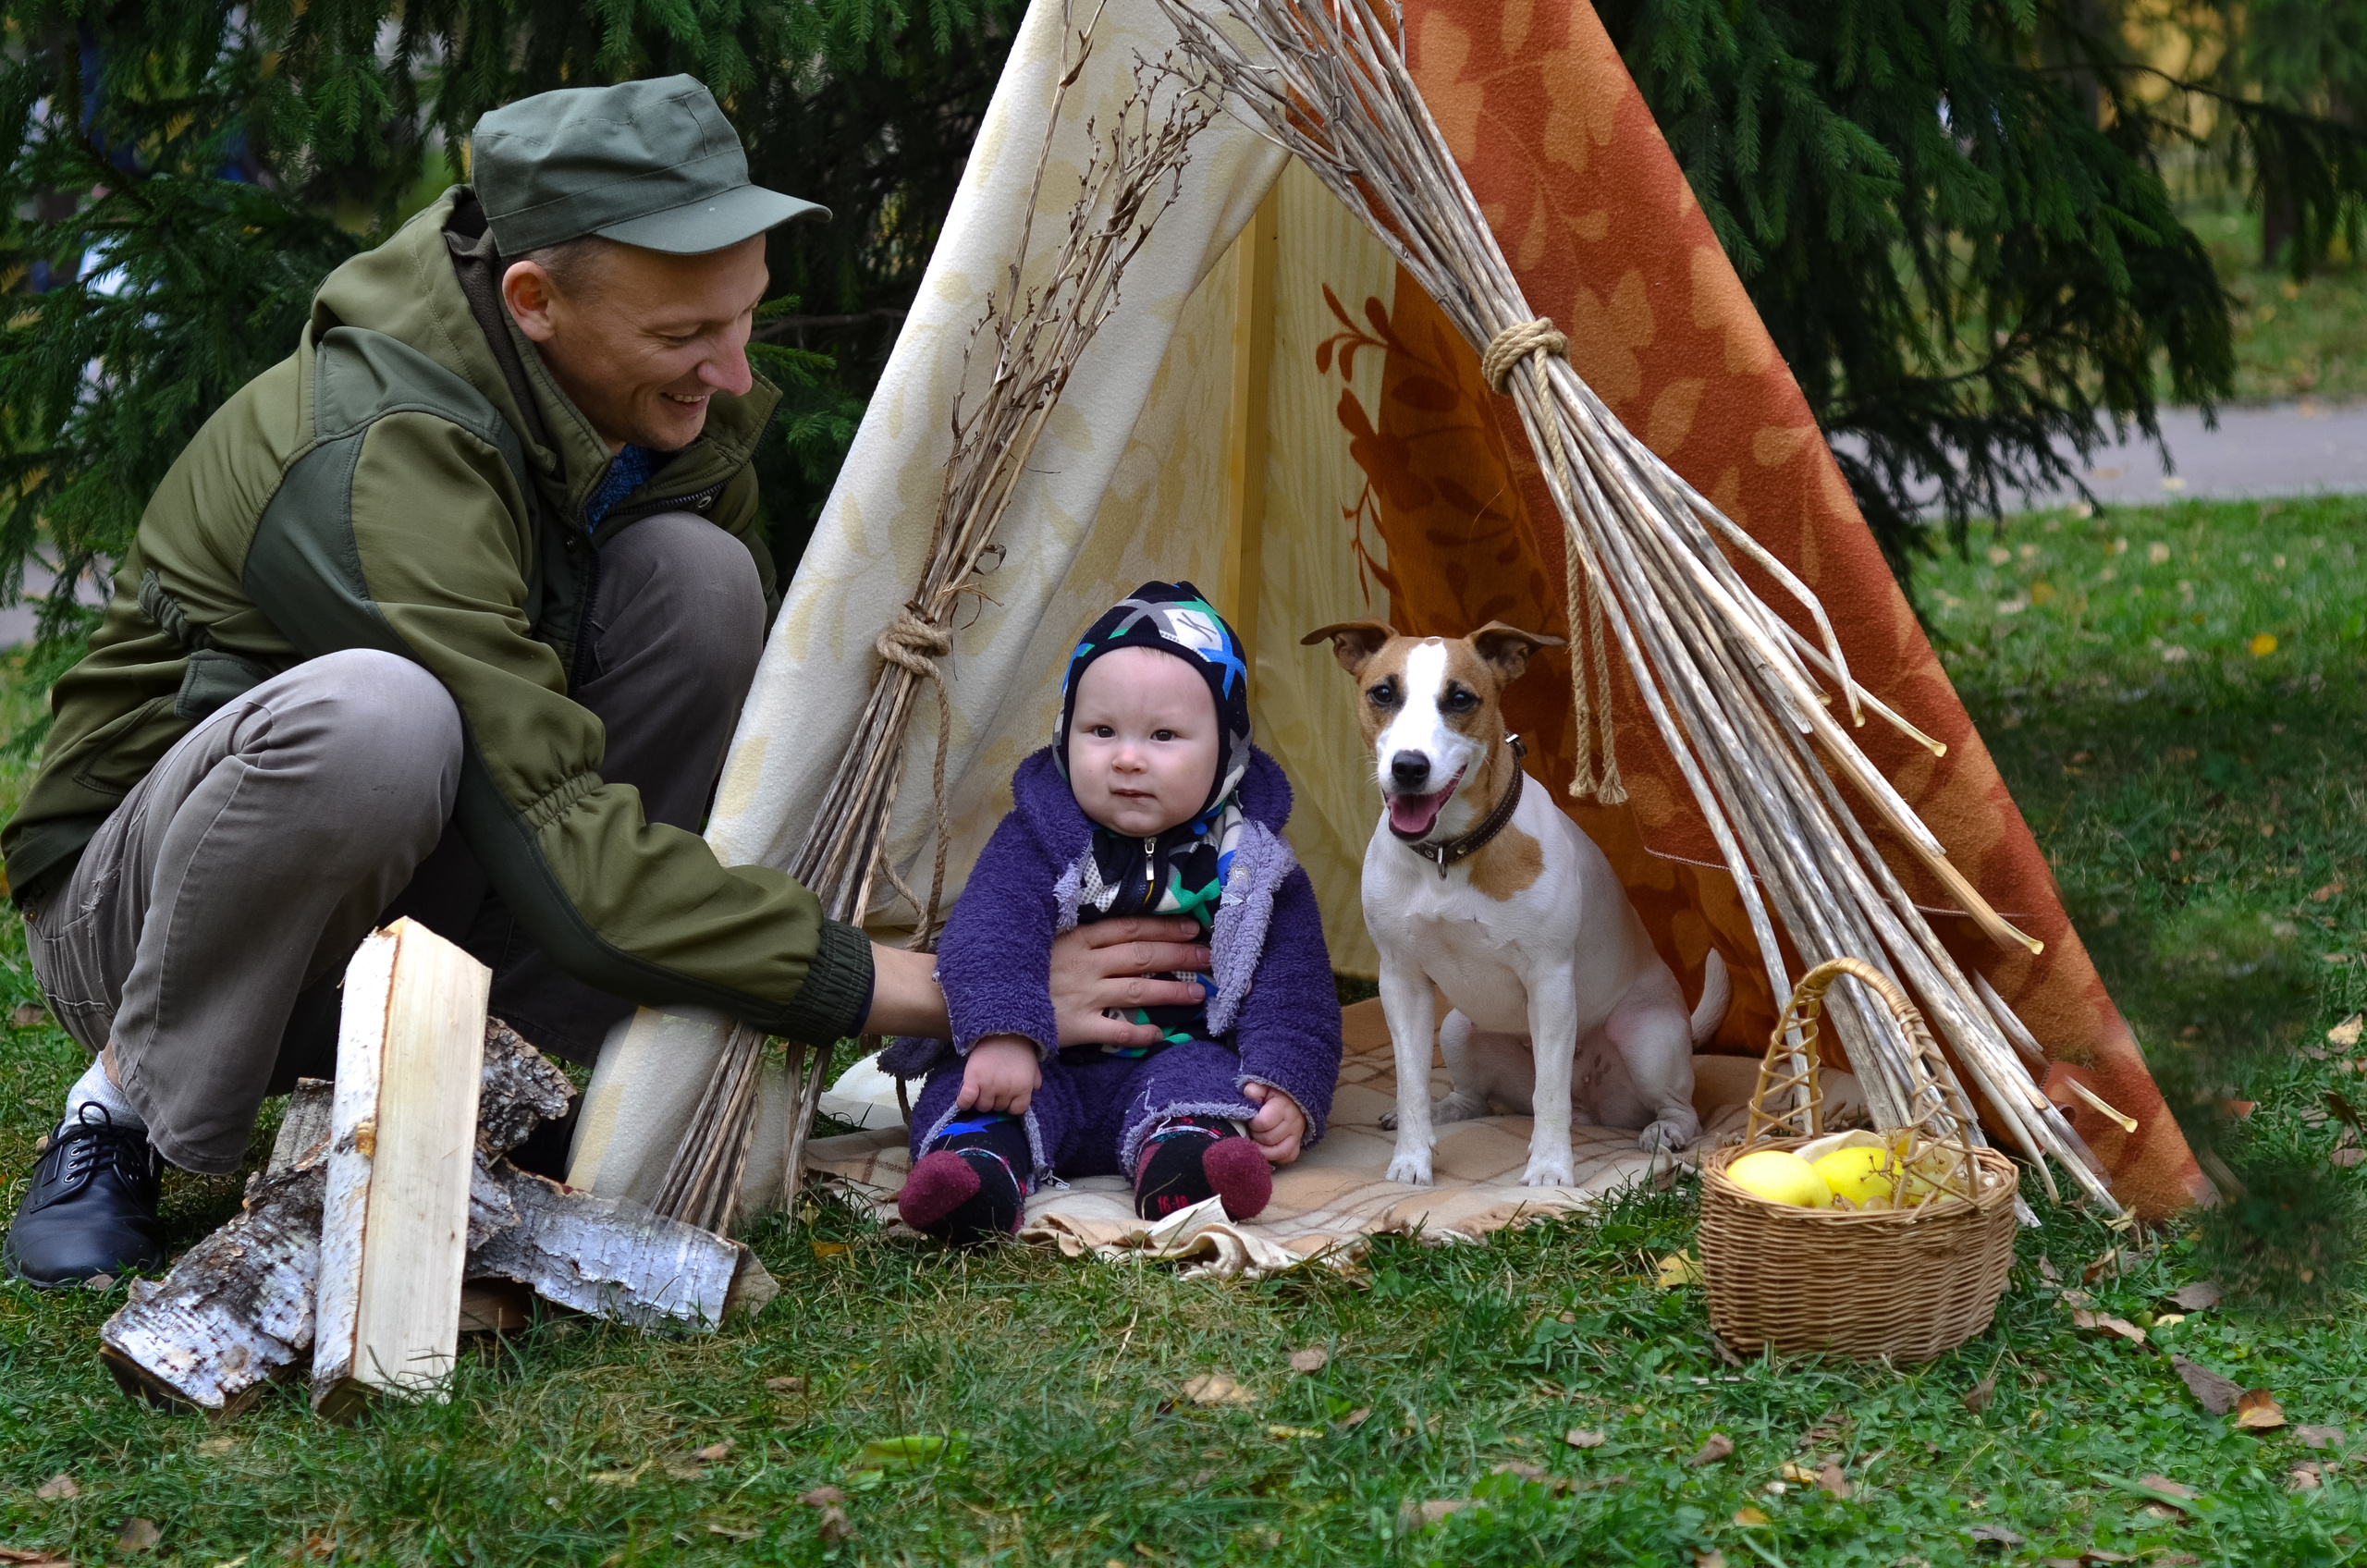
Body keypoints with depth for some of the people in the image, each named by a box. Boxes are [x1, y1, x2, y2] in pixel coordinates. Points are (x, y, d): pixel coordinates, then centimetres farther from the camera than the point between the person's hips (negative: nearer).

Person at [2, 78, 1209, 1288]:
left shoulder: (671, 408, -7)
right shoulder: (381, 462, -34)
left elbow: (750, 700, 7)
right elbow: (568, 862, -37)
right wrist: (938, 991, -34)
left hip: (403, 892, 6)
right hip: (133, 909, -6)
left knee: (697, 575, -17)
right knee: (370, 715, -41)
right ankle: (133, 1106, -14)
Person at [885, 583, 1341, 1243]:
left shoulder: (1250, 866, 2)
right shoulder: (1038, 841, 0)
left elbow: (1293, 991, 2)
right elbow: (988, 937, -15)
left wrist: (1288, 1088, -17)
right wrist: (1001, 1033, -34)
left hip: (1179, 1058, 0)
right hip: (1046, 1066, 0)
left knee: (1207, 1075, -30)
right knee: (970, 1088, -26)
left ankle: (1182, 1163, -58)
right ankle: (979, 1162, -54)